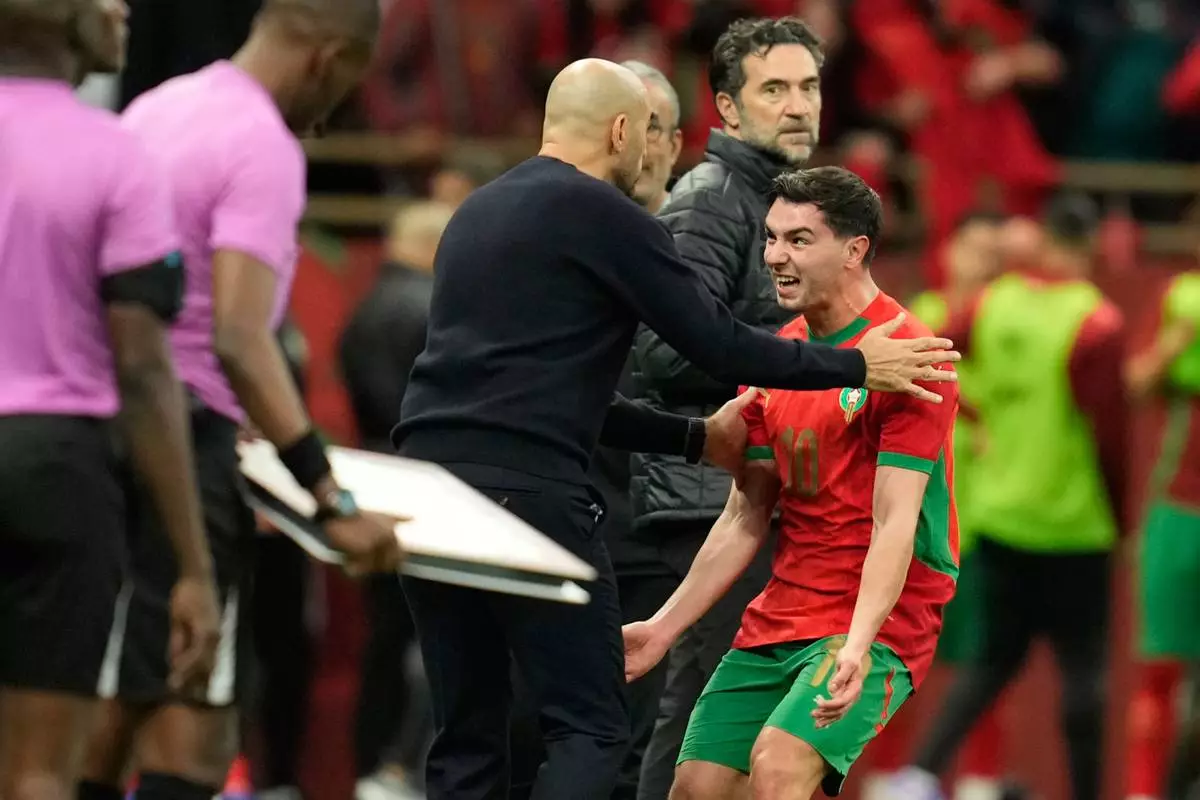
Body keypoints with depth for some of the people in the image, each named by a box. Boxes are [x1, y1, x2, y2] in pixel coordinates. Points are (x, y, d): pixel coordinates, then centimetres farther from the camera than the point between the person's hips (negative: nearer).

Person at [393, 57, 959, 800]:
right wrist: (856, 366, 11)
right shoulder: (602, 213, -2)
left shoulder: (480, 212, 23)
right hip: (526, 489, -8)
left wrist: (698, 438, 32)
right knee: (590, 731, -4)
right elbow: (719, 344, -2)